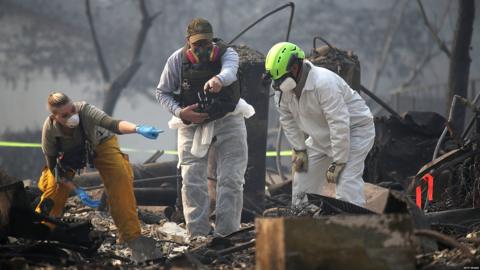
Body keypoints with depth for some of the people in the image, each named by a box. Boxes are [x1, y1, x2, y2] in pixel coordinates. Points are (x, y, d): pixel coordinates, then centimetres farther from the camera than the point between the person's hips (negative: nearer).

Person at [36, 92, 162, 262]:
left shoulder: (84, 110, -41)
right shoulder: (49, 130, -33)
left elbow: (111, 124, -58)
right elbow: (54, 167, -21)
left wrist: (139, 129, -76)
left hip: (100, 144, -1)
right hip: (69, 155, 2)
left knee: (120, 180, -22)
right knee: (53, 189, -10)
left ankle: (133, 238, -19)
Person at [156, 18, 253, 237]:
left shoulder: (226, 53, -16)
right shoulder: (177, 60, -11)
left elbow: (229, 71, -40)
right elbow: (162, 92, -1)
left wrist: (219, 79, -64)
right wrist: (179, 112, -19)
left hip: (228, 120, -1)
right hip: (192, 123, 1)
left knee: (231, 180, -4)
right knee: (192, 181, -5)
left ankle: (226, 233, 2)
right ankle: (197, 234, 1)